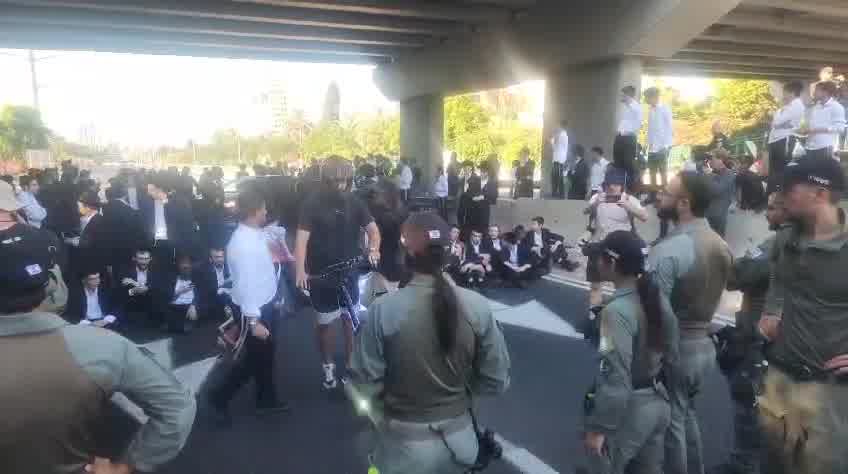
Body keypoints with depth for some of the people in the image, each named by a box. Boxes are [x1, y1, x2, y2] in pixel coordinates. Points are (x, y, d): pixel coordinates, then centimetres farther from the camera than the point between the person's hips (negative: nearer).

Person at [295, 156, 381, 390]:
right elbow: (302, 237, -20)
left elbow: (373, 228, 2)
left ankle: (351, 365, 25)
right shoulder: (313, 203, -12)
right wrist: (300, 271, -33)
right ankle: (328, 366, 30)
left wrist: (373, 249, -19)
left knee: (351, 320, 10)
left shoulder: (353, 201, -1)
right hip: (321, 274, -3)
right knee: (325, 323, 10)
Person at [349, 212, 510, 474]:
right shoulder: (477, 307, -15)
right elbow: (496, 380, -7)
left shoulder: (383, 310, -21)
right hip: (459, 437, 2)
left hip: (404, 443, -2)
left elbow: (366, 384, -15)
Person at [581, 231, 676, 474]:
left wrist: (599, 428, -18)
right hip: (659, 401, 8)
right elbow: (670, 352, 10)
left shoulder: (617, 310, -25)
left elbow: (616, 378, -26)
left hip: (630, 408, -8)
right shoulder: (657, 297, 1)